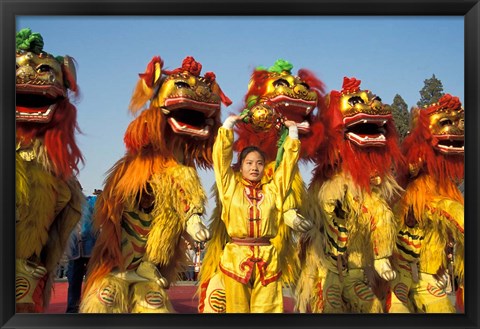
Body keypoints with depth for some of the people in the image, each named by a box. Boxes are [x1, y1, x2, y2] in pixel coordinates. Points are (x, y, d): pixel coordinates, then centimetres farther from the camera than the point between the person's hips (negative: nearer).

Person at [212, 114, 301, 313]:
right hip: (236, 256, -1)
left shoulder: (272, 189, 11)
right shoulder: (231, 187, 7)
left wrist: (293, 132, 18)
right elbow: (222, 155, 6)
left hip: (266, 258, 2)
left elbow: (288, 161, 16)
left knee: (265, 308, 2)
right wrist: (228, 125, 8)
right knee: (237, 307, 2)